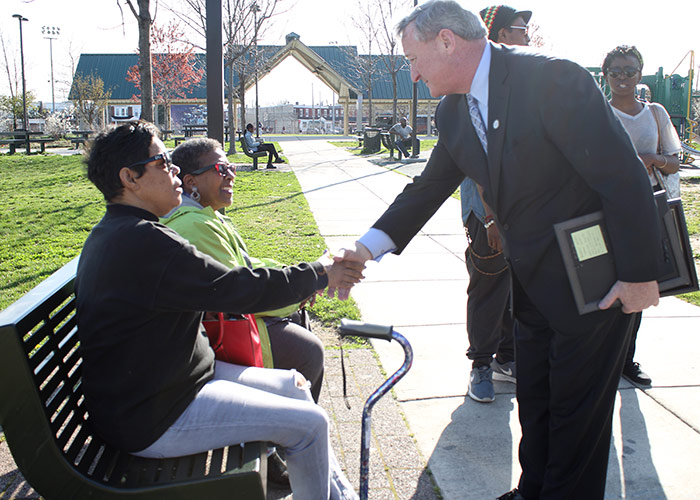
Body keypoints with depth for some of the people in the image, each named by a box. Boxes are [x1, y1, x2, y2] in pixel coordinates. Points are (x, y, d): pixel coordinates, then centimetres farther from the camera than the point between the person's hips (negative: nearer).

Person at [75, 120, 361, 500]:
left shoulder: (112, 235, 9)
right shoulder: (145, 241, -26)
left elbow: (211, 287, 14)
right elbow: (238, 290, -23)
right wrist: (320, 275, -10)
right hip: (151, 420, -10)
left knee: (294, 385, 13)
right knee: (309, 423, -8)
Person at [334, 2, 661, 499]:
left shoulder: (553, 79, -23)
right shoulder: (454, 112, 2)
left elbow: (624, 177, -22)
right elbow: (428, 189, 8)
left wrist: (639, 274, -19)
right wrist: (367, 248, -3)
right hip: (532, 281, 8)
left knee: (576, 409, 6)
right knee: (533, 402, 20)